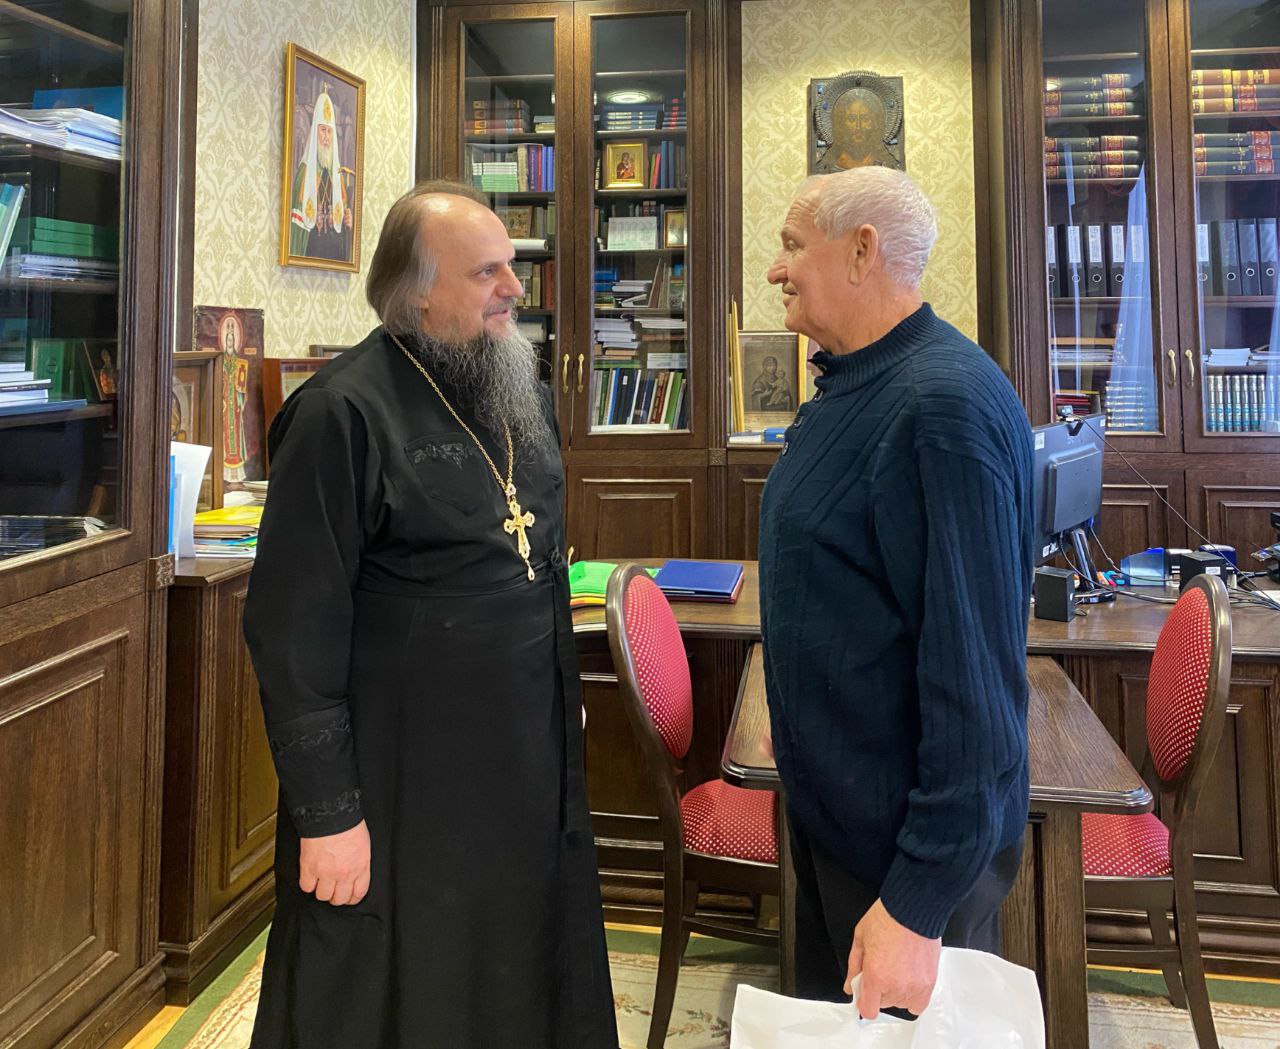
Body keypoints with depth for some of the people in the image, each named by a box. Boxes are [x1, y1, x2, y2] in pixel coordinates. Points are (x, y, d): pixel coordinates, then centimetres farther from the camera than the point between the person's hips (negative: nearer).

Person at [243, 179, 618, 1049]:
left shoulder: (522, 396, 6)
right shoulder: (344, 413, -18)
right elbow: (295, 629, -18)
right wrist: (327, 811, -17)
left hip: (532, 762, 7)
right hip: (403, 785, -6)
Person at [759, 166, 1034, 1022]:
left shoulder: (944, 406, -27)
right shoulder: (853, 383, 4)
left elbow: (974, 668, -29)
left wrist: (919, 901, -25)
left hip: (914, 837, -9)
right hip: (830, 797, 9)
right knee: (827, 1015, 27)